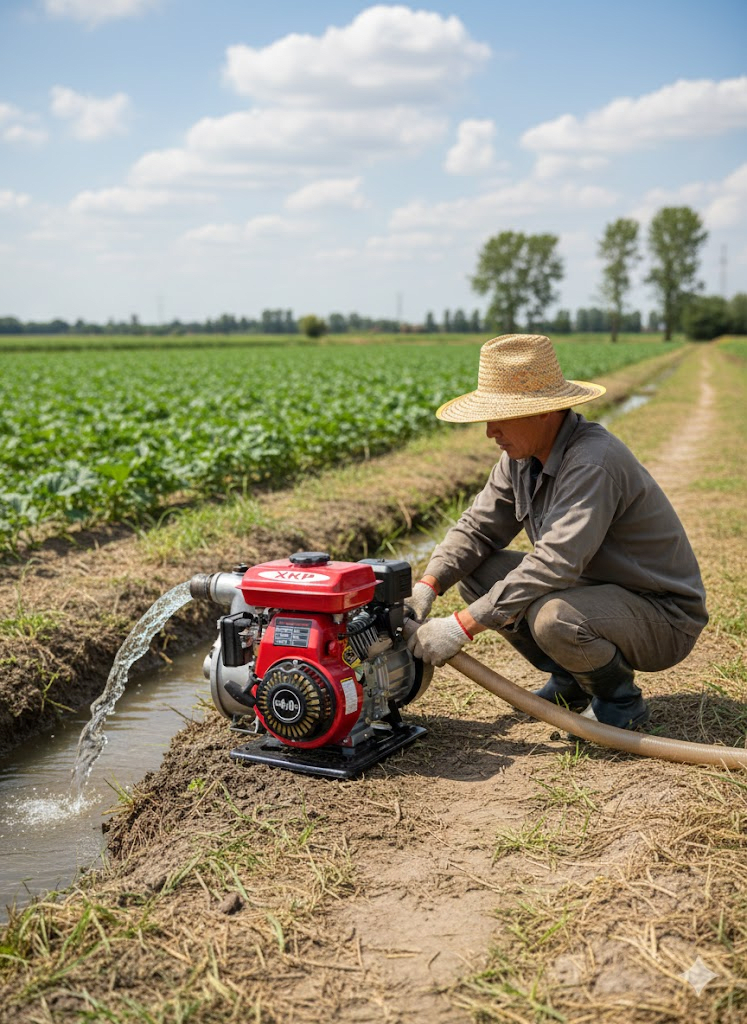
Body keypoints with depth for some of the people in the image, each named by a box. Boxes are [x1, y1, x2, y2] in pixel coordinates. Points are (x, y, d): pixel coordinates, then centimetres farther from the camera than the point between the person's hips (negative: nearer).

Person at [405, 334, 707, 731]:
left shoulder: (593, 462, -30)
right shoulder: (522, 456, -2)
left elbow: (555, 564, -38)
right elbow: (478, 527, 2)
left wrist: (462, 627, -36)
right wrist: (426, 587, -15)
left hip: (663, 618, -8)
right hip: (594, 590, 9)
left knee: (552, 616, -37)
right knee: (477, 573, -3)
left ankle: (620, 702, -4)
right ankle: (569, 682, 12)